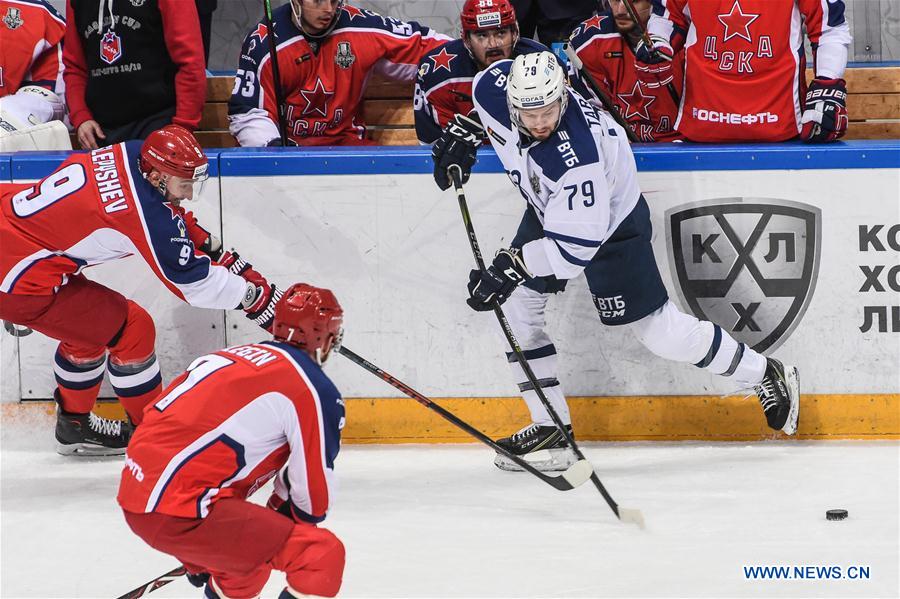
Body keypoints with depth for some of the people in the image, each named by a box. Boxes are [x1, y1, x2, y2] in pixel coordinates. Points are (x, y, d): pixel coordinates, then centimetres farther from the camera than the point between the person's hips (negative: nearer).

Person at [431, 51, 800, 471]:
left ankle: (766, 376, 16)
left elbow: (575, 245, -39)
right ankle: (550, 428, 11)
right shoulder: (498, 86, -24)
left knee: (657, 330, -2)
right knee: (516, 306, 0)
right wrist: (464, 136, 4)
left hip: (610, 219, -8)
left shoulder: (577, 157, -43)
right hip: (549, 209, 8)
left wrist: (511, 266, -42)